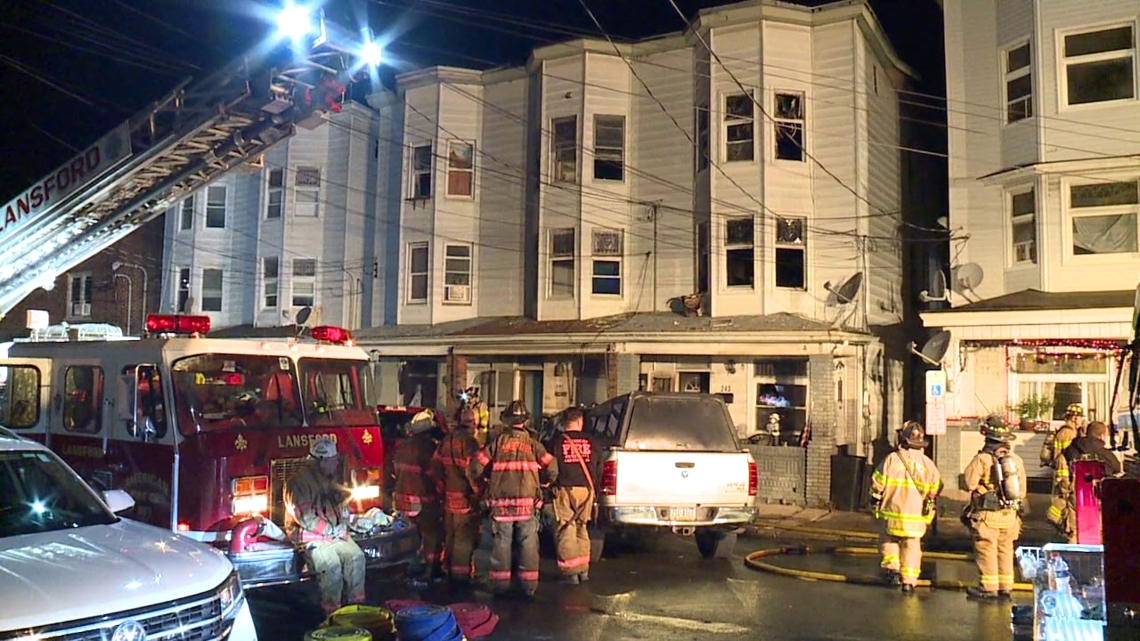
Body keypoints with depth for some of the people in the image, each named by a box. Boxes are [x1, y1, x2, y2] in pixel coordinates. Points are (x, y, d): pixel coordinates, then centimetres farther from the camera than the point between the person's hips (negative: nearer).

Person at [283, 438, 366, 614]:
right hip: (309, 535, -7)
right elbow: (305, 519, -19)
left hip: (335, 532, 7)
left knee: (356, 555, -17)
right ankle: (332, 611, -17)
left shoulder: (330, 480, 11)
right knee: (331, 563, -29)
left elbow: (342, 505, 22)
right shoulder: (298, 482, -14)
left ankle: (356, 604, -10)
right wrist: (332, 531, -16)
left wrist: (343, 525, 2)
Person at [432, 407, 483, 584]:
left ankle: (449, 568, 29)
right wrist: (477, 490, -8)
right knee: (465, 536, 0)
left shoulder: (446, 440, 9)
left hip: (449, 495, 8)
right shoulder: (469, 442, -16)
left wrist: (441, 489, 19)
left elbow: (436, 466, 13)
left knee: (450, 534, 18)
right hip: (465, 496, -8)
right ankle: (462, 572, 4)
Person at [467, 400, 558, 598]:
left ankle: (500, 583, 13)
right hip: (528, 503, 0)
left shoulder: (497, 442, 1)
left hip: (501, 503, 0)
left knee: (502, 543, 9)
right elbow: (552, 469, -2)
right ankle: (529, 585, 10)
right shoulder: (533, 444, 3)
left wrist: (479, 484, 18)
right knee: (528, 544, 7)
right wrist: (542, 482, 18)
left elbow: (475, 468, -2)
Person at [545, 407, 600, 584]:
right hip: (586, 490, 4)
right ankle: (583, 570, 22)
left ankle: (571, 572, 2)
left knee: (566, 530, 3)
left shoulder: (557, 441, -5)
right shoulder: (590, 442, 5)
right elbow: (598, 467, 12)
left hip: (564, 490, -4)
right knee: (581, 527, 18)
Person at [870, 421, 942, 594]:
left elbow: (877, 484, -5)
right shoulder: (927, 463, -2)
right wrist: (930, 505, 14)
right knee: (911, 547, 10)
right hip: (916, 515, 2)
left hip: (893, 512, -1)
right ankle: (909, 581, 9)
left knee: (889, 540, 18)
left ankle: (892, 567, 1)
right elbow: (935, 488, 2)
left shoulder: (892, 458, -8)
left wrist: (876, 502, 8)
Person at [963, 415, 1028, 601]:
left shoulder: (982, 459, -16)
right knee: (1005, 550, 14)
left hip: (988, 515, -5)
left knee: (986, 550, 3)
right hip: (1010, 514, 6)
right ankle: (1006, 587, 19)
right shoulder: (1016, 459, 3)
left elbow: (970, 484, -15)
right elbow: (1022, 489, 9)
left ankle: (988, 587, 7)